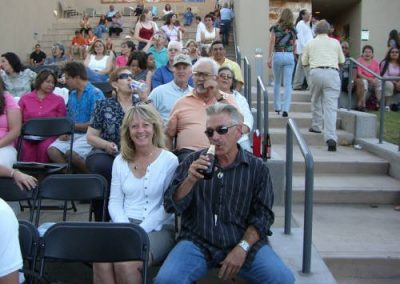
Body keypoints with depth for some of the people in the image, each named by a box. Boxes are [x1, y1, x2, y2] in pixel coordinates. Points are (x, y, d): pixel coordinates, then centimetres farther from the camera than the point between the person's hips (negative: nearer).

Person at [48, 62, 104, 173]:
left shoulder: (95, 94, -7)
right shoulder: (72, 94, 17)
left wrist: (73, 125, -6)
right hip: (72, 134, 7)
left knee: (71, 153, -29)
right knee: (52, 150, -18)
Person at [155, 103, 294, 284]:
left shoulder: (257, 168, 5)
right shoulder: (194, 161, 6)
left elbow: (262, 216, 2)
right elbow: (171, 206, 1)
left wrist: (242, 248, -12)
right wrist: (190, 180, -16)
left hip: (245, 242, 1)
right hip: (198, 242, 0)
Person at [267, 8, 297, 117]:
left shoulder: (275, 28, 1)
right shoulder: (292, 30, 6)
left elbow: (272, 43, -7)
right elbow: (294, 45, 12)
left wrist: (269, 58, -8)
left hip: (277, 55, 0)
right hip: (289, 56, 1)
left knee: (277, 82, 15)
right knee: (288, 84, -1)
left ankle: (277, 107, 21)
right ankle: (286, 109, -11)